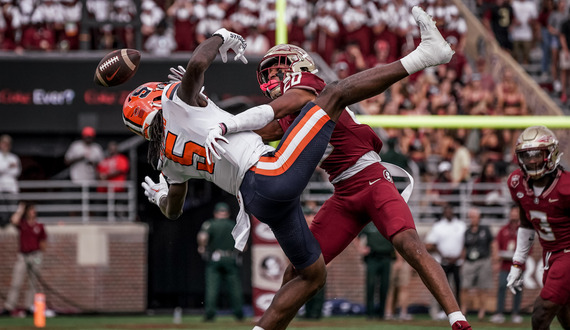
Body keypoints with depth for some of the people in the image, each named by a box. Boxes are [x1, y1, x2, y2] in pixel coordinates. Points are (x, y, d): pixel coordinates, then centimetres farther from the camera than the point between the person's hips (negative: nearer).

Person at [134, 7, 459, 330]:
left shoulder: (169, 160, 23)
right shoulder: (177, 102, 3)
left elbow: (173, 211, 36)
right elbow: (197, 64, -17)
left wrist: (160, 198, 59)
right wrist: (220, 38, 3)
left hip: (260, 200, 8)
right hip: (274, 173, -8)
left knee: (312, 275, 20)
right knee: (335, 94, 0)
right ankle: (424, 55, -7)